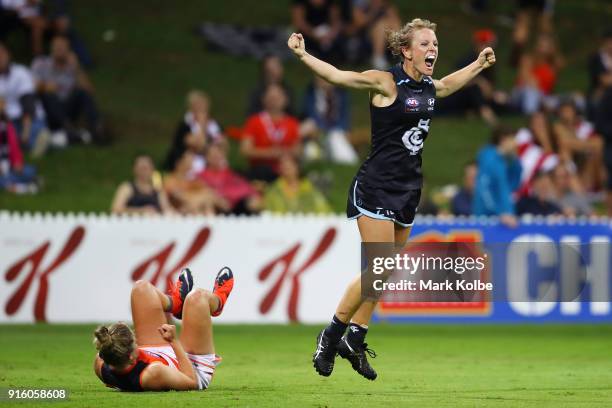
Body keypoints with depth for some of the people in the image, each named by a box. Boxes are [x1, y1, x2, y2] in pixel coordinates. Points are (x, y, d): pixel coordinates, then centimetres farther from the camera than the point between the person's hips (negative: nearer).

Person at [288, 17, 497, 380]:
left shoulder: (431, 88, 10)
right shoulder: (386, 83, -11)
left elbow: (450, 83, 35)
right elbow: (338, 76, -21)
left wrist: (479, 65, 44)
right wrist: (303, 55, -34)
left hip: (408, 189, 7)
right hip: (377, 187, -7)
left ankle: (355, 340, 19)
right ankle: (331, 336, 2)